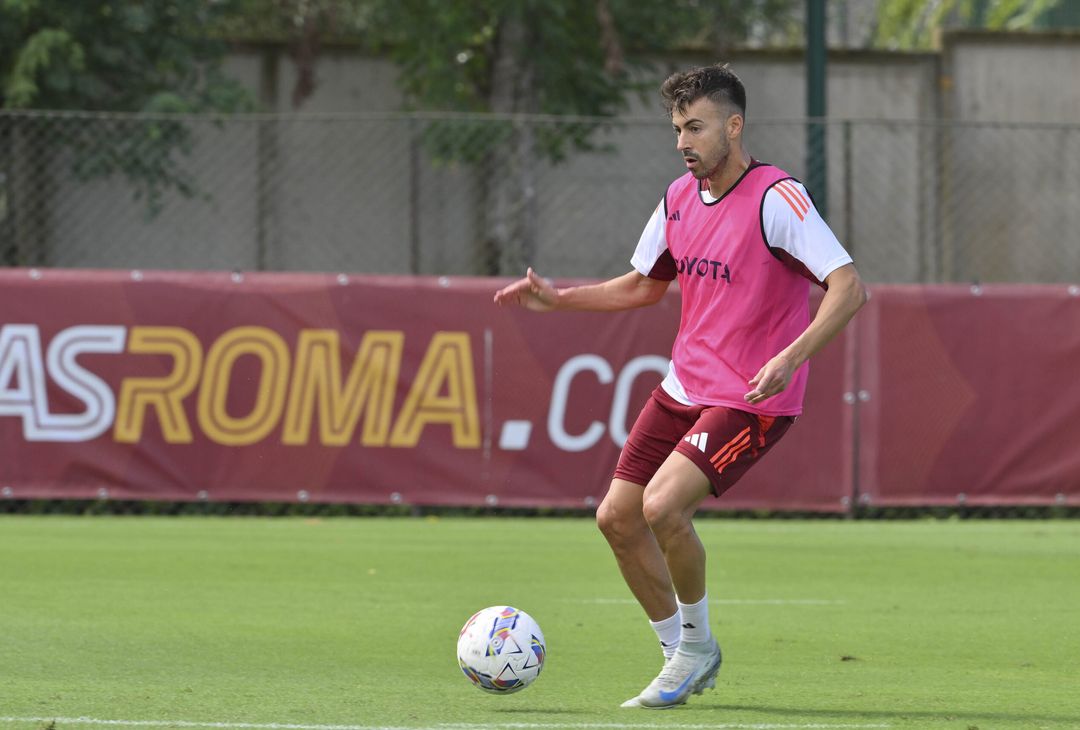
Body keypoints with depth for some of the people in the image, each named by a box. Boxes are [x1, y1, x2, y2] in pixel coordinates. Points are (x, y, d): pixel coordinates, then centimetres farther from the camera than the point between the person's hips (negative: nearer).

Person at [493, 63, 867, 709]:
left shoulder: (777, 197, -17)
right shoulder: (681, 197, 7)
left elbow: (849, 288, -23)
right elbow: (645, 286, 23)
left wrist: (790, 357, -35)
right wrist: (558, 298, 11)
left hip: (753, 400, -8)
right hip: (685, 387, 8)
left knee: (663, 506, -23)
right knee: (617, 517, 4)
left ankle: (695, 640, 2)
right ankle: (685, 656, 21)